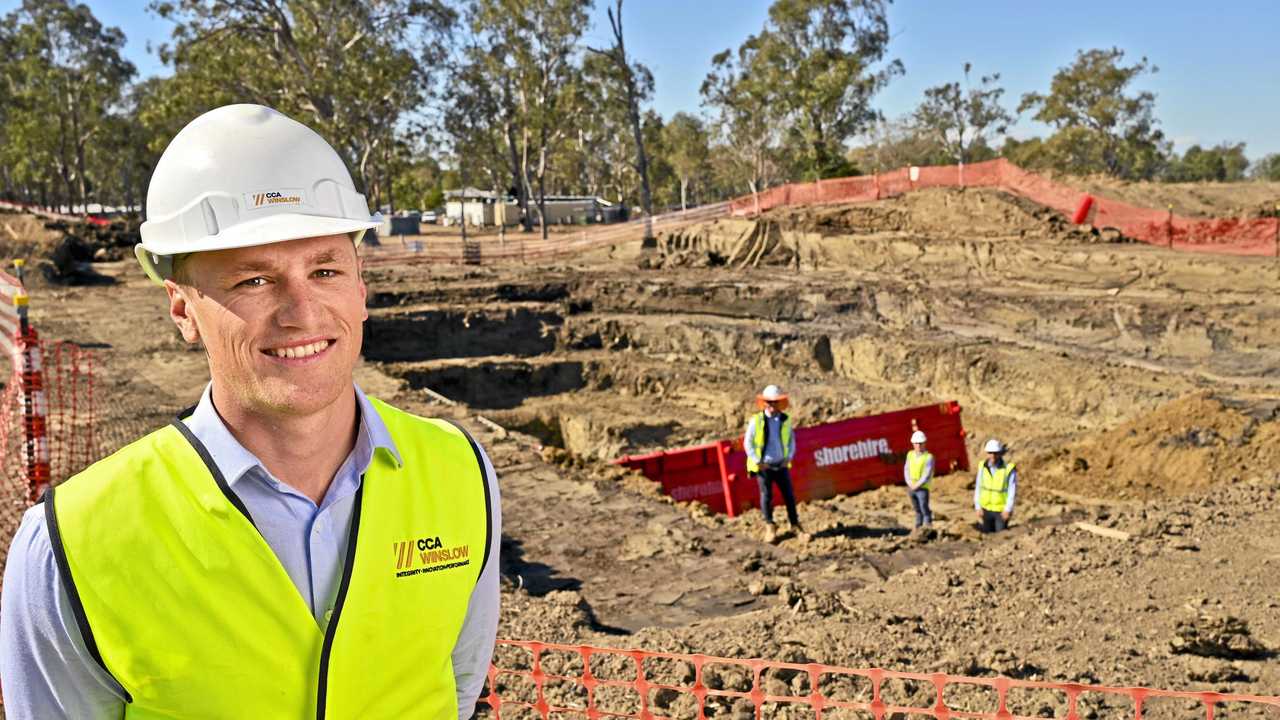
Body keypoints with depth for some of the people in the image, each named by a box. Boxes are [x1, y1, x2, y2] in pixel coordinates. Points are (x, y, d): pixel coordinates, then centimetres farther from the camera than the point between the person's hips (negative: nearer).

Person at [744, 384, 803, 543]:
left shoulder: (785, 420, 1)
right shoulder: (756, 420, -7)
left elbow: (791, 440, 12)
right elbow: (747, 443, -3)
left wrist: (789, 458, 0)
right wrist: (757, 461, -8)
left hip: (781, 465, 2)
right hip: (764, 466, -2)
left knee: (789, 495, 4)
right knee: (766, 496, 4)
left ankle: (795, 526, 15)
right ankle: (770, 527, 19)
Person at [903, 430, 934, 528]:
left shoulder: (929, 457, -10)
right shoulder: (910, 454, 7)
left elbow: (927, 475, -14)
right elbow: (906, 470, 6)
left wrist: (917, 485, -15)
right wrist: (910, 483, -8)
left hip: (922, 488, -5)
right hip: (911, 488, 5)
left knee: (924, 509, -11)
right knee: (917, 509, 14)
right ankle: (918, 527, 22)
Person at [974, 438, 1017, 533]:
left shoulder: (1009, 469, -14)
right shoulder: (982, 467, -1)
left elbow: (1012, 491, -11)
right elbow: (978, 488, 4)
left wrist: (1008, 509, -12)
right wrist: (977, 507, 1)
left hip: (1002, 511, -4)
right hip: (985, 509, 4)